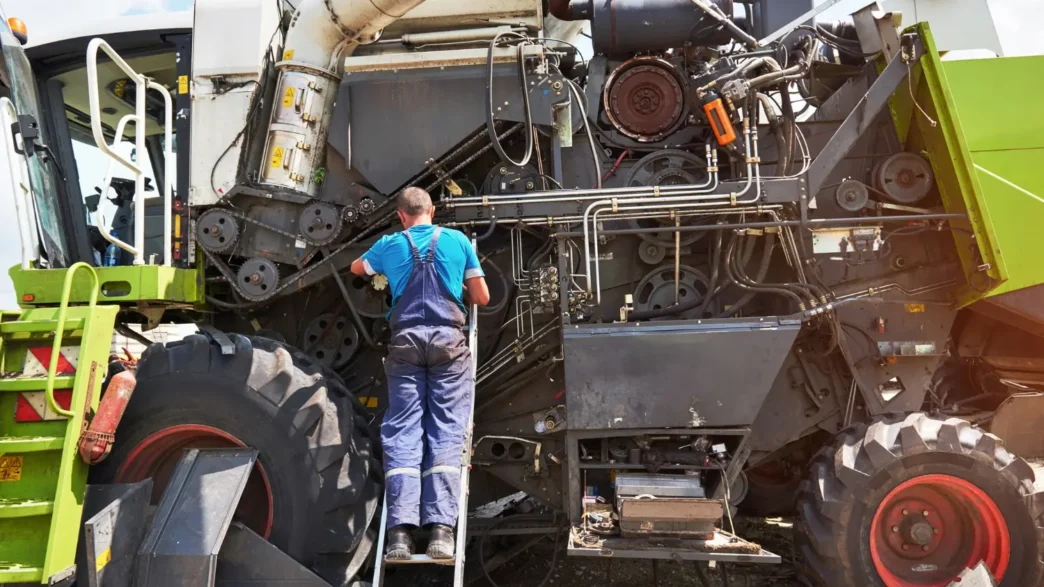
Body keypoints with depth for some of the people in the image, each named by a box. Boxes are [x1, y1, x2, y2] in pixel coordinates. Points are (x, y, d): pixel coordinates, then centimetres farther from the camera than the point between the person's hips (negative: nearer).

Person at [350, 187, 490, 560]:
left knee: (402, 432, -1)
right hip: (448, 339, -1)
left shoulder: (389, 245, 15)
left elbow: (357, 268, 37)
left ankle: (401, 529, -12)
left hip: (406, 340, 1)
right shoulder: (458, 240, 13)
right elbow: (482, 298, 15)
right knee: (446, 432, -4)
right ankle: (441, 528, -14)